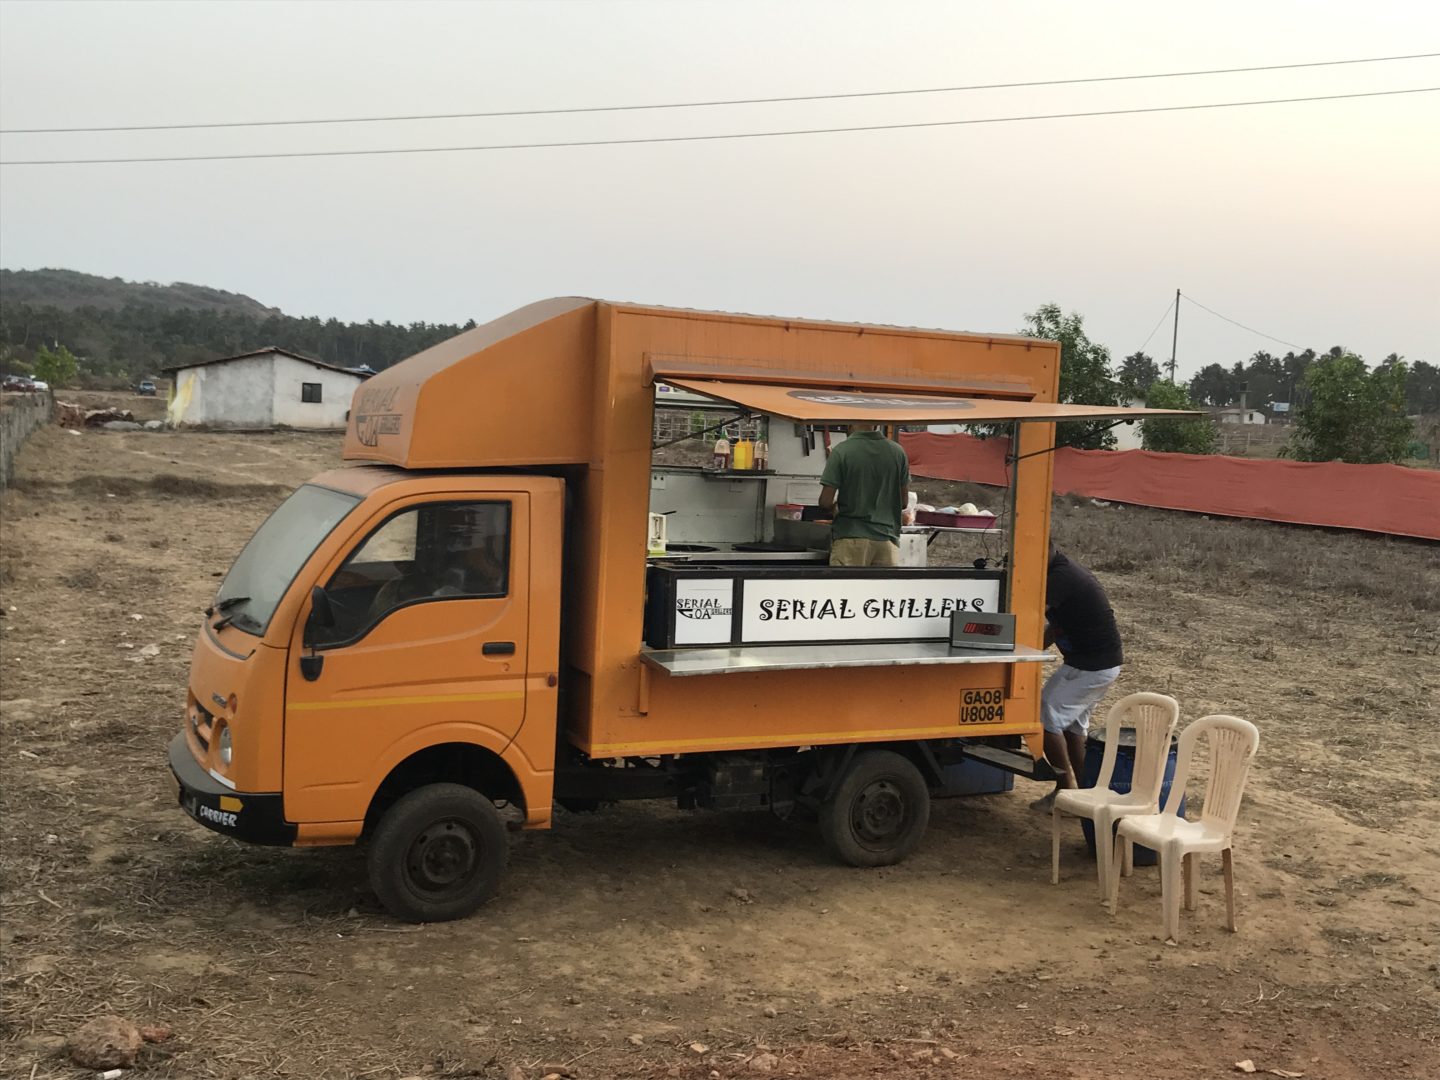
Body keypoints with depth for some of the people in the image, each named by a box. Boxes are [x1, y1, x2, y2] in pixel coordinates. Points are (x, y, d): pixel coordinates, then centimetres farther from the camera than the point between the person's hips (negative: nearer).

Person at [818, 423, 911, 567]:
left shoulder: (842, 451, -8)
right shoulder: (897, 451, 3)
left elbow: (825, 502, -9)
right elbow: (903, 501, 10)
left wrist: (835, 508, 13)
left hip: (850, 535, -3)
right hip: (887, 537, 3)